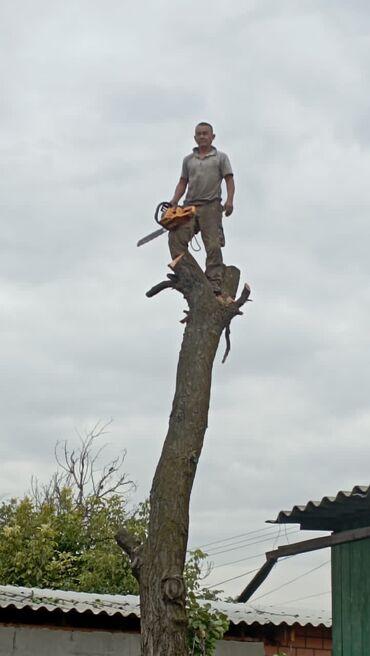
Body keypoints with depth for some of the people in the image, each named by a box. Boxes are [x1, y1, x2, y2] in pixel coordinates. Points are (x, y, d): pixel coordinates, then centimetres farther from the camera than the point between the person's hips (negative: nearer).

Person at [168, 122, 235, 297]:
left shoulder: (221, 157, 11)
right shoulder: (188, 160, 21)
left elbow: (229, 180, 4)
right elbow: (183, 183, 19)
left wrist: (229, 200, -11)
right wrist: (174, 201, 4)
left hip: (211, 206, -3)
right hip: (190, 206, 4)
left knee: (213, 246, -9)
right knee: (176, 237, -17)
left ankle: (214, 284, -11)